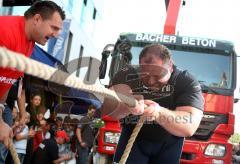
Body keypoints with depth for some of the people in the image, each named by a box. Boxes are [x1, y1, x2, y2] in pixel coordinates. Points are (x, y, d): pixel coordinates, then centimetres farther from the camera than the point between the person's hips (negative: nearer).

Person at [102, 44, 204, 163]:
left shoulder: (187, 83, -17)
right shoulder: (126, 76, -13)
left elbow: (190, 126, -29)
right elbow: (107, 110, -26)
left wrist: (159, 113, -44)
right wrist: (127, 107, -47)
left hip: (168, 145, 0)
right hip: (133, 139, 1)